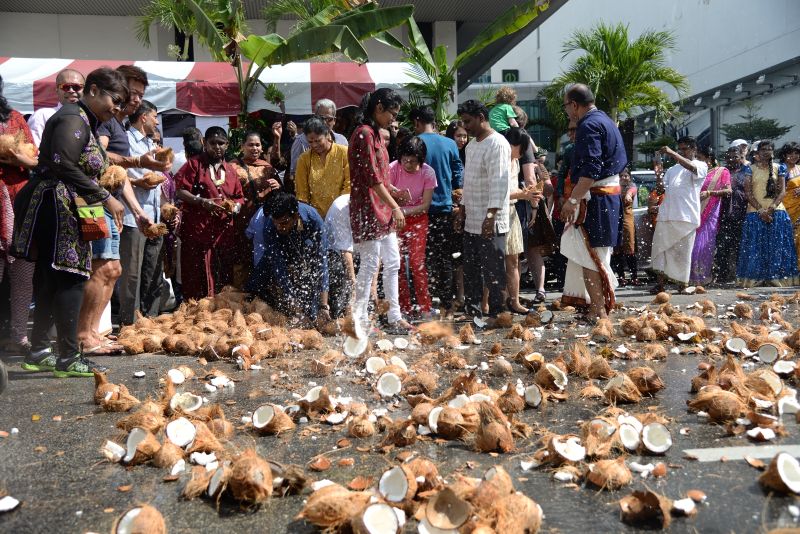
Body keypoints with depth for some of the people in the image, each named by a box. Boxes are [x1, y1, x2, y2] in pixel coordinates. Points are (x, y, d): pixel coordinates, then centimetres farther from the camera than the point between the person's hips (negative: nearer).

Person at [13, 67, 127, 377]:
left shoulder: (86, 123, 21)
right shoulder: (73, 119, -10)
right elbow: (63, 165, -22)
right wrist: (105, 198, -20)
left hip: (63, 210, 10)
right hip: (56, 209, -10)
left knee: (50, 280, 11)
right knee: (70, 279, -9)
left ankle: (38, 353, 17)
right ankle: (68, 358, -6)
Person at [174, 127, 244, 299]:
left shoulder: (230, 170, 17)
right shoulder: (194, 164, 3)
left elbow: (239, 197, 21)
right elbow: (180, 192, -6)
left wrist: (235, 207, -1)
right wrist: (202, 202, -18)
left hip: (223, 231, 5)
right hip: (197, 229, -4)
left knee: (223, 278, 6)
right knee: (197, 278, -4)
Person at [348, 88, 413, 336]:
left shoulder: (376, 134, 16)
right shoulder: (364, 134, -15)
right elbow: (372, 178, -20)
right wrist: (395, 207, -18)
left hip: (382, 210, 10)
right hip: (368, 210, -10)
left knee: (392, 264, 12)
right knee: (370, 265, -3)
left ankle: (395, 317, 20)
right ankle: (360, 319, 7)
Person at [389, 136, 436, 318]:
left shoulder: (427, 172, -12)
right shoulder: (393, 168, -12)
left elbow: (426, 205, -11)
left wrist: (404, 211, -23)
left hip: (417, 219, -1)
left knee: (417, 263, -10)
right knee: (398, 263, -2)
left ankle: (425, 308, -3)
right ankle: (404, 308, 7)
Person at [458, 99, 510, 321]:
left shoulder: (497, 144, -13)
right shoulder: (471, 145, 17)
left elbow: (499, 182, -20)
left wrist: (491, 215, -25)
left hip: (490, 222, -9)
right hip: (471, 221, 9)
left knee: (493, 271, -2)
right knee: (471, 271, 14)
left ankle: (497, 314, 6)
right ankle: (472, 311, 24)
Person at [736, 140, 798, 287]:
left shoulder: (778, 168, 10)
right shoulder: (751, 169, 6)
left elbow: (782, 191, 2)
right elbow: (748, 192, -1)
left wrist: (771, 208, -14)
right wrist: (760, 210, -13)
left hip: (776, 211, 1)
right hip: (755, 212, -1)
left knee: (776, 246, -2)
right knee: (755, 246, -4)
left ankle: (776, 278, 1)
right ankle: (756, 278, -1)